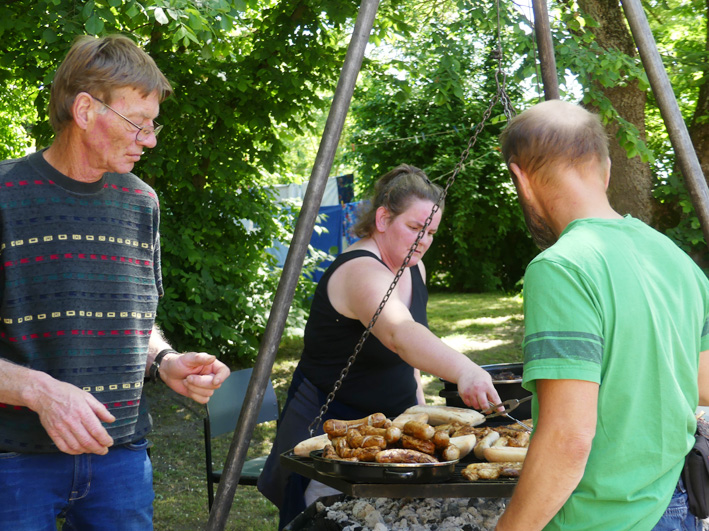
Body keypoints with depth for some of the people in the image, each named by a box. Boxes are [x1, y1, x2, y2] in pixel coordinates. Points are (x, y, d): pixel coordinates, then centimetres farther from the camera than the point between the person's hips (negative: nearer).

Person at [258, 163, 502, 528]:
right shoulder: (360, 272, -27)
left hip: (391, 423, 9)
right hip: (330, 425, -8)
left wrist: (418, 402, 8)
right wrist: (463, 371, -60)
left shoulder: (412, 269, 4)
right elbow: (399, 334, -46)